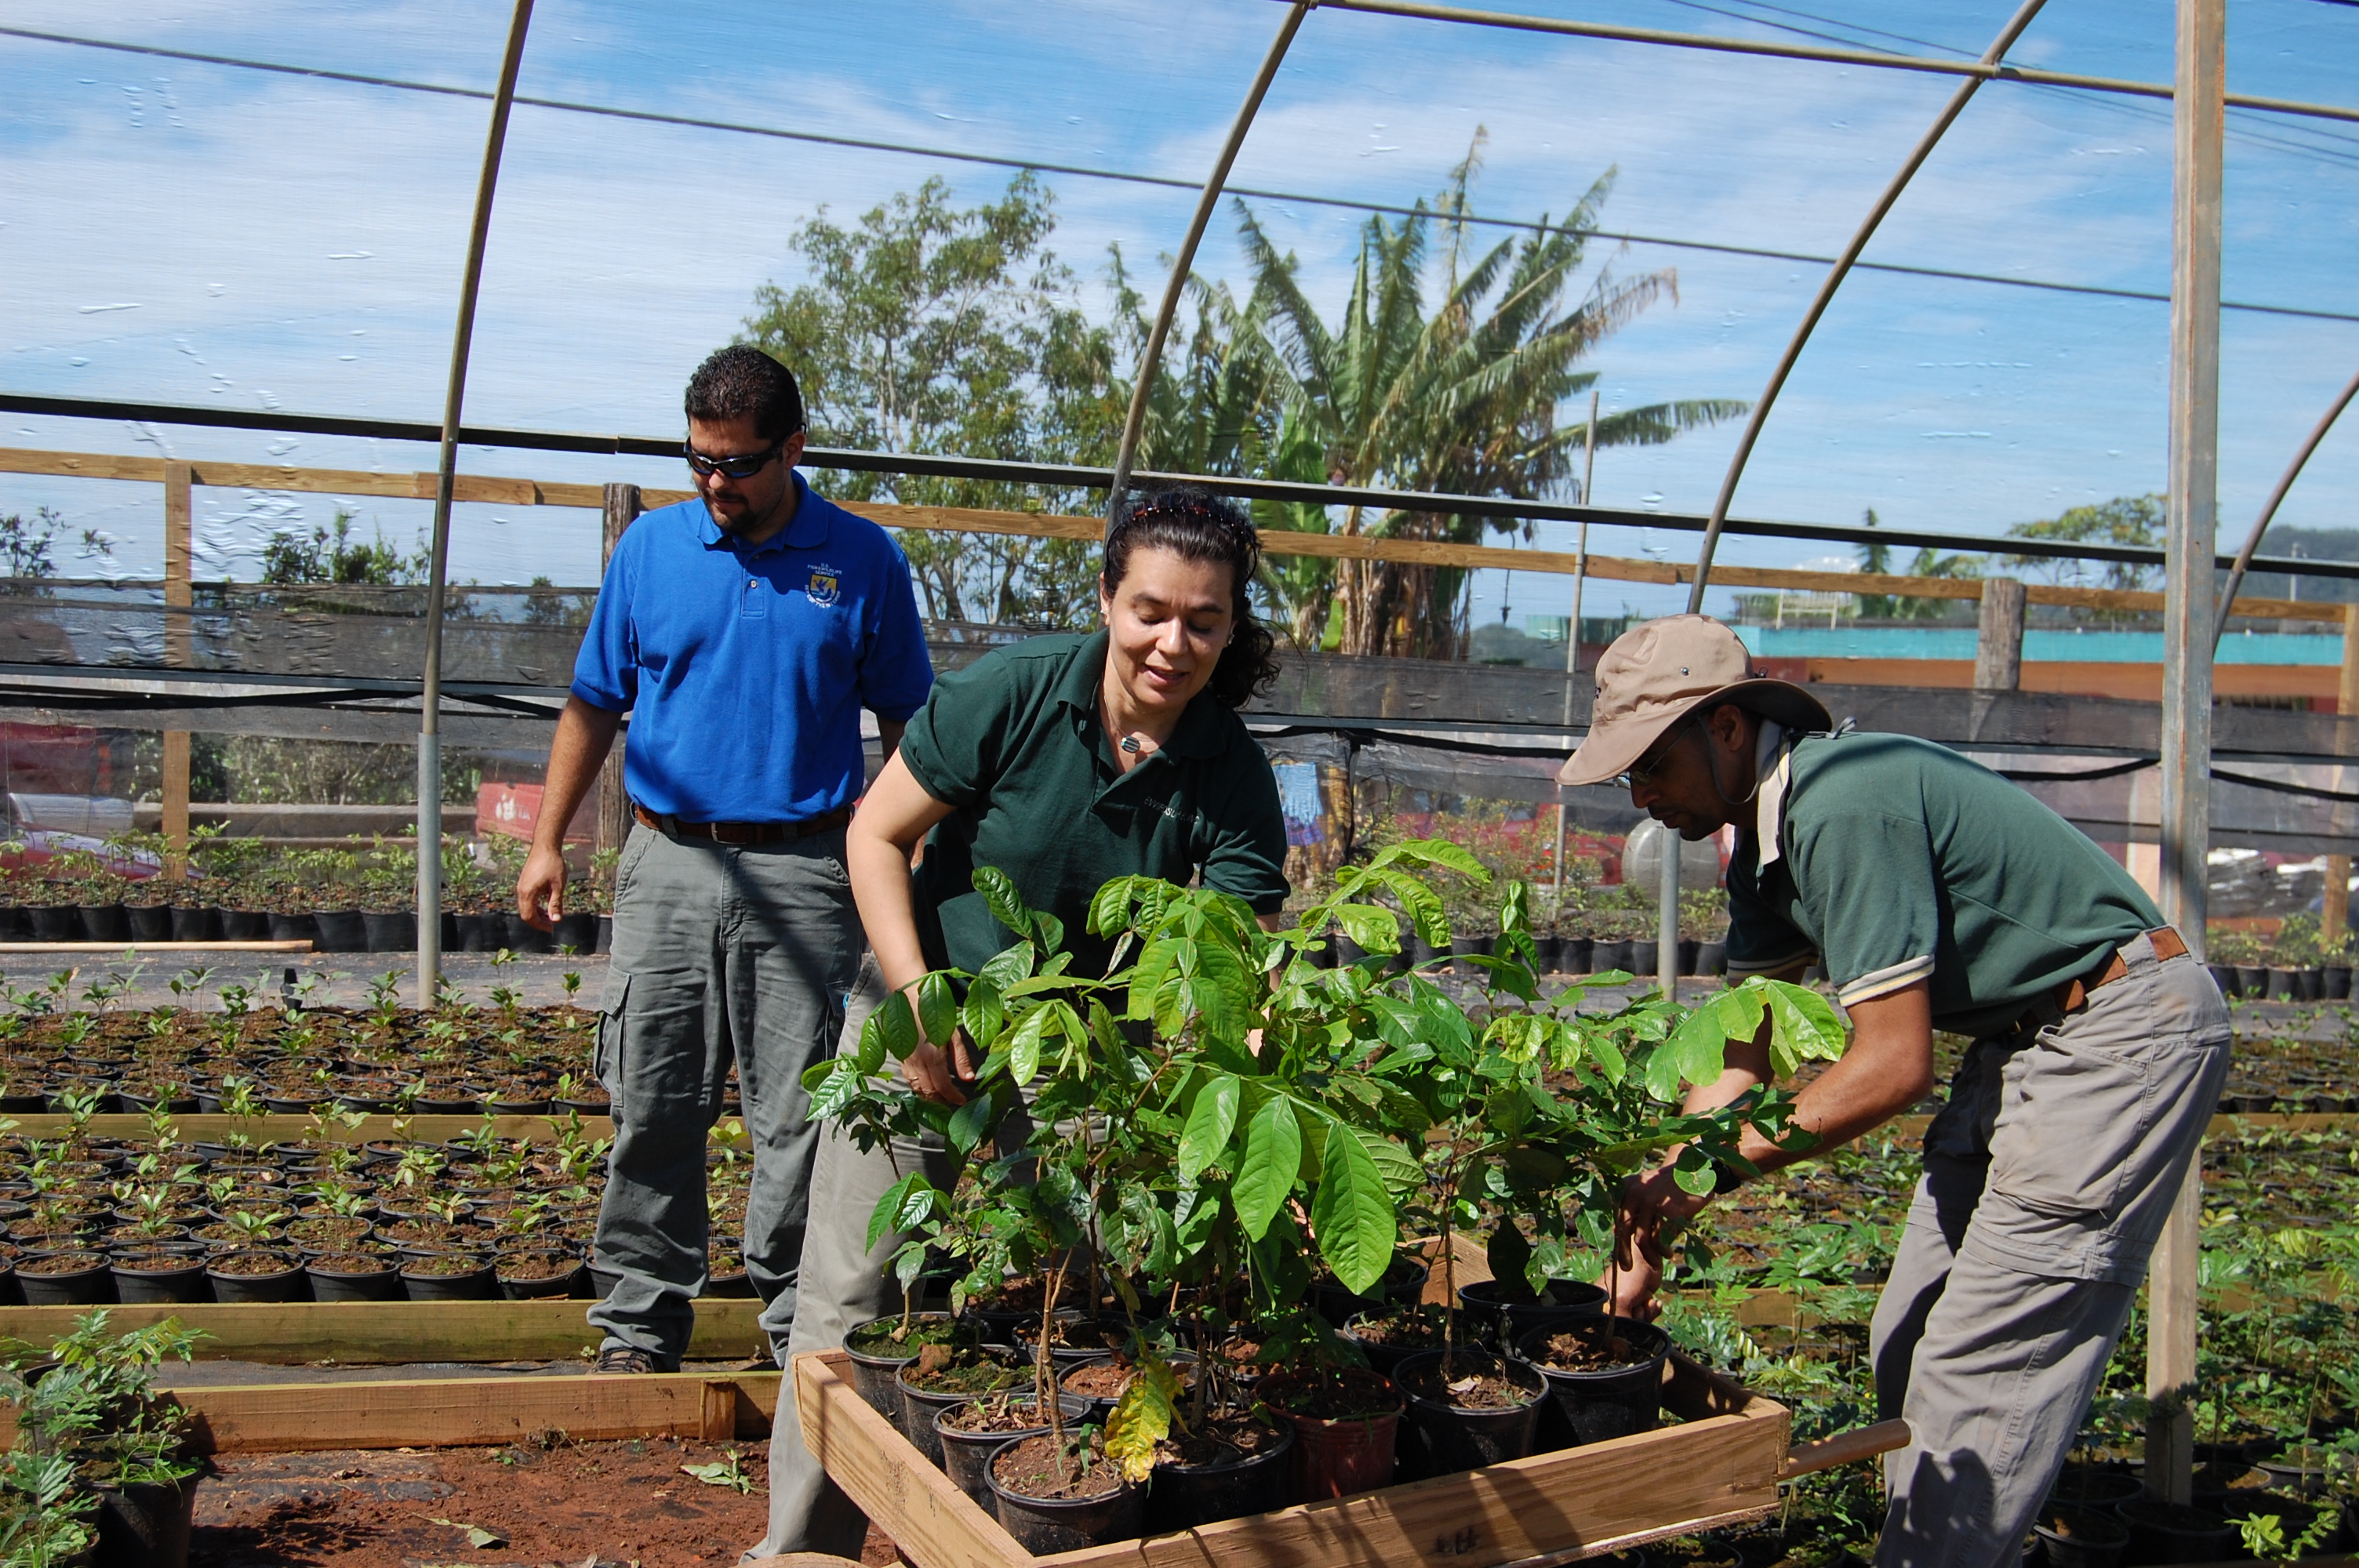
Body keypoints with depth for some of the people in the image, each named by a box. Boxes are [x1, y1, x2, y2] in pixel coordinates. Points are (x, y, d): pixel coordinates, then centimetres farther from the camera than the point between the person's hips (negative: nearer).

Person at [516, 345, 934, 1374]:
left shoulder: (863, 562, 3)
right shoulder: (651, 546, 8)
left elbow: (905, 724, 8)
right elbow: (594, 705, 13)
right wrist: (547, 844, 9)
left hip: (804, 874, -2)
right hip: (668, 863, 2)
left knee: (799, 1116, 1)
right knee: (654, 1107, 4)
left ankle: (801, 1325, 14)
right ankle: (642, 1328, 16)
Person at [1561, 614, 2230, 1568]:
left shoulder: (1844, 807, -26)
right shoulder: (1763, 838, 5)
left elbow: (1893, 1066, -26)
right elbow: (1740, 1065, 6)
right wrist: (1643, 1243, 1)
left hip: (2120, 1032, -10)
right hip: (2022, 1041, 10)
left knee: (1979, 1365, -10)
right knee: (1910, 1343, 11)